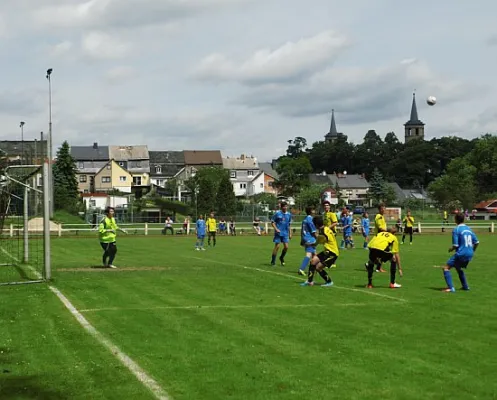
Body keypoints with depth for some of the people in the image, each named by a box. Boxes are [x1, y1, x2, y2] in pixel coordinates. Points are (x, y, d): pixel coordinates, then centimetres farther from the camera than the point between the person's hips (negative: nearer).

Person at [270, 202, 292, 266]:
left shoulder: (289, 214, 7)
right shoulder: (277, 213, -6)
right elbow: (272, 222, -2)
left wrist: (290, 233, 14)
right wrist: (276, 229, -14)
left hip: (285, 233, 4)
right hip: (278, 233, -4)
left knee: (286, 247, -2)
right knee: (277, 246, -5)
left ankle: (282, 258, 24)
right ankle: (273, 261, 6)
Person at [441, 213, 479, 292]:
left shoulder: (456, 230, -10)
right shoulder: (469, 229, 11)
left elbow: (455, 245, -15)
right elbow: (477, 242, 13)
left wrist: (451, 249, 6)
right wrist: (472, 251, 26)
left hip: (461, 253, -8)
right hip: (470, 255, 8)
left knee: (446, 268, -4)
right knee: (458, 268, 31)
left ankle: (451, 288, -17)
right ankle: (465, 286, 31)